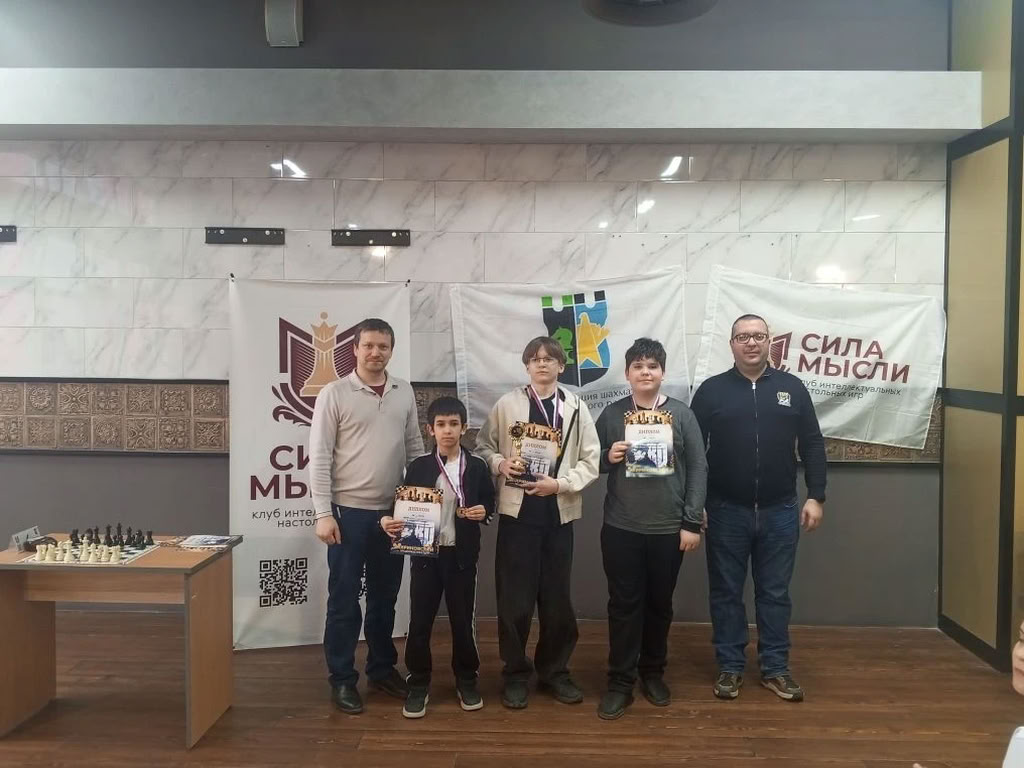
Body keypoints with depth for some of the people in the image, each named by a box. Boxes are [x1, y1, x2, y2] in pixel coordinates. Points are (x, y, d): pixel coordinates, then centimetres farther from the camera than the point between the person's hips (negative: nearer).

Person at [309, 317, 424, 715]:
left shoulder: (404, 392, 5)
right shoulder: (334, 393, -8)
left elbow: (414, 447, 11)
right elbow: (319, 457, -8)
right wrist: (324, 513, -12)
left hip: (392, 511, 4)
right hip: (349, 511, -4)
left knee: (385, 595, 16)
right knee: (344, 599, 5)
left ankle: (382, 668, 32)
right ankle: (342, 680, 20)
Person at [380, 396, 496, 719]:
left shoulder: (476, 466, 1)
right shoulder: (418, 466, 0)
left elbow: (490, 504, 9)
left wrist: (483, 512, -12)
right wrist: (389, 520, -16)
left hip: (461, 555, 0)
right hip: (425, 554, 0)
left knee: (463, 620, 9)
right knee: (420, 621, 5)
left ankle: (466, 680, 29)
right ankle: (418, 684, 22)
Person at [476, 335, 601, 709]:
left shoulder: (576, 407, 3)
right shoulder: (507, 404, 1)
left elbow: (591, 461, 1)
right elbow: (483, 446, 8)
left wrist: (560, 483, -13)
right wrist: (500, 463, -12)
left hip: (559, 513, 1)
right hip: (516, 511, -1)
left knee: (557, 597, 11)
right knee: (514, 598, 4)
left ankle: (554, 670, 28)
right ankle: (516, 674, 21)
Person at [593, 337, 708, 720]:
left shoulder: (682, 414, -1)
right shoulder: (611, 414, 1)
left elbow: (698, 468, -2)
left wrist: (692, 523, -6)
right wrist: (609, 457, -14)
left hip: (669, 528, 0)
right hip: (621, 528, 0)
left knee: (660, 604, 14)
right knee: (624, 604, 5)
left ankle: (653, 672, 31)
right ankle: (620, 681, 17)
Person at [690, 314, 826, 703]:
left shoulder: (792, 387, 4)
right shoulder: (711, 390, -1)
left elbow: (812, 445, 6)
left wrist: (815, 496, 0)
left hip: (779, 512, 1)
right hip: (726, 511, -1)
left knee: (775, 593, 11)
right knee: (726, 592, 9)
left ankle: (775, 668, 24)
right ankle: (730, 667, 22)